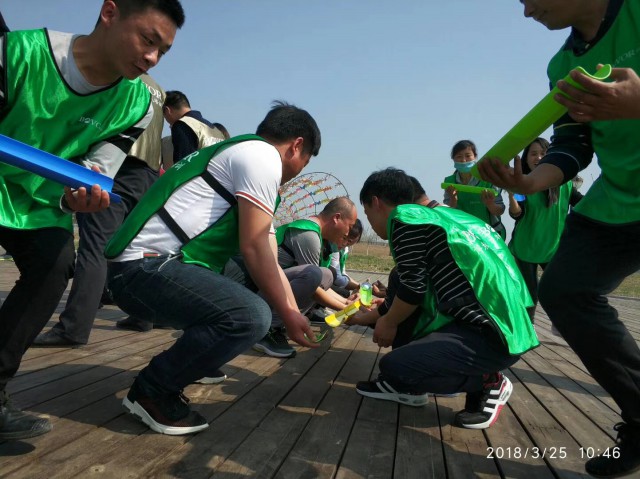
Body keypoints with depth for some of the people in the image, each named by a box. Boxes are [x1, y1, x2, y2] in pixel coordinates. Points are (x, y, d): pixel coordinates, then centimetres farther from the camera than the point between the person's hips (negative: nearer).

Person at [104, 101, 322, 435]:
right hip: (145, 265, -11)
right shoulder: (263, 156, -7)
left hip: (146, 266, 11)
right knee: (252, 316, -26)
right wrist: (288, 316, -3)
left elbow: (270, 262, 22)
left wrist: (294, 314, 22)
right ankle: (151, 392, -7)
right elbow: (254, 249, -14)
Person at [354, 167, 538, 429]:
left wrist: (388, 322, 8)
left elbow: (413, 288, -11)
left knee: (392, 365, -15)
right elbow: (420, 286, 27)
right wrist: (379, 315, 39)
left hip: (493, 334, -10)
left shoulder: (404, 216, -8)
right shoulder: (440, 214, 19)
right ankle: (406, 384, 20)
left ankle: (487, 382, 3)